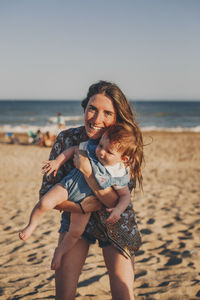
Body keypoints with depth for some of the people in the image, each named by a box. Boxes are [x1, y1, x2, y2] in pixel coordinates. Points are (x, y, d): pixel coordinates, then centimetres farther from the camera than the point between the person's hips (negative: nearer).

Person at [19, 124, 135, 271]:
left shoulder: (119, 175, -18)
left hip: (84, 201, 0)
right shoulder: (91, 148, -15)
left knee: (76, 231, -9)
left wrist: (119, 210, -29)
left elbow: (125, 195, -11)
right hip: (68, 187, 1)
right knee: (44, 203, -22)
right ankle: (32, 225, 10)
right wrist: (57, 162, -6)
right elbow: (73, 149, 0)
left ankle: (60, 252, 23)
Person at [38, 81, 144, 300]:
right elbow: (47, 193, -13)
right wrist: (82, 207, -26)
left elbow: (116, 201, -26)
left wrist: (86, 170, -37)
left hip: (115, 224, -1)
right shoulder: (66, 140, -17)